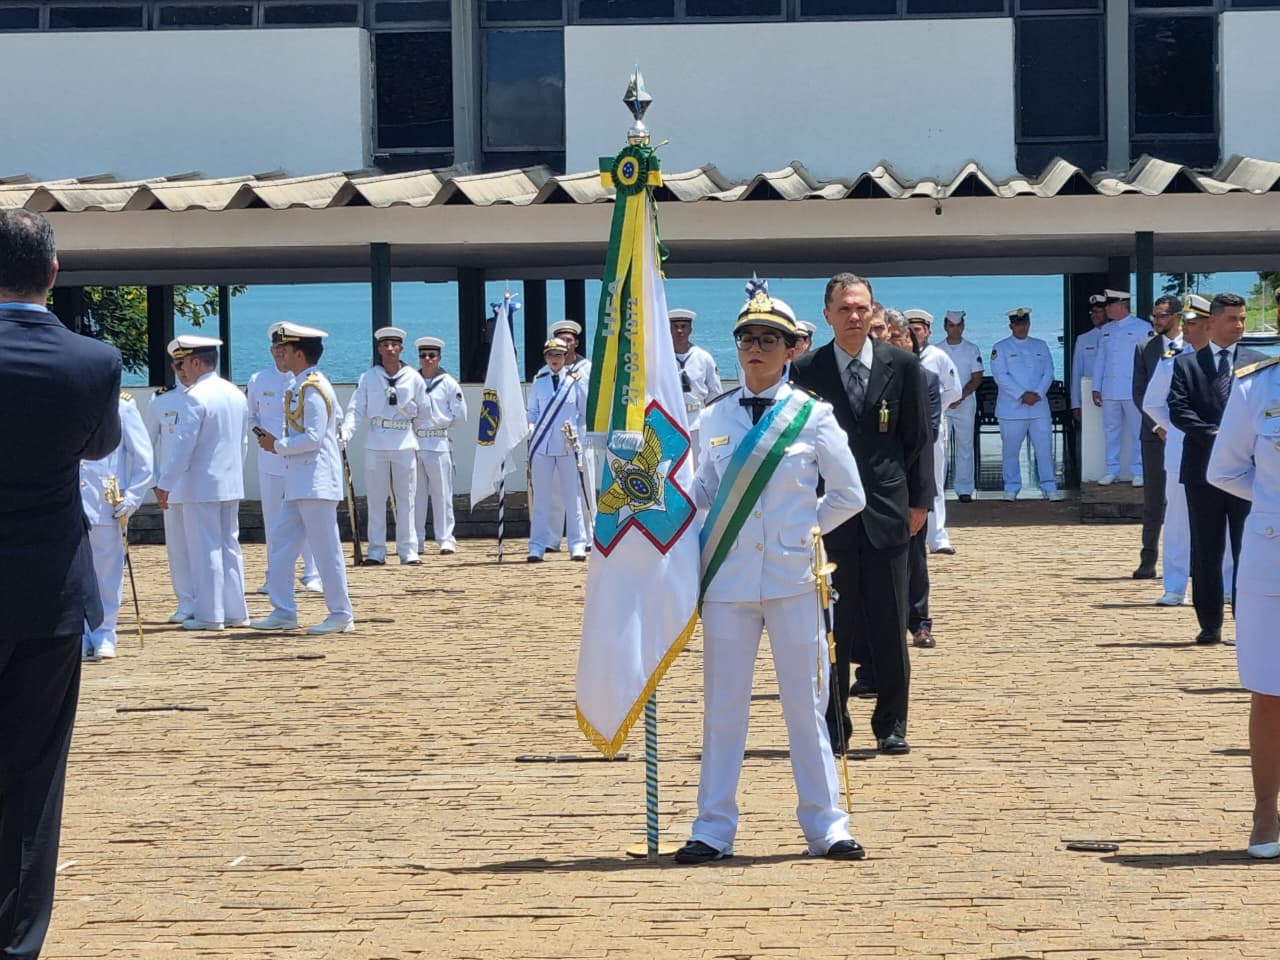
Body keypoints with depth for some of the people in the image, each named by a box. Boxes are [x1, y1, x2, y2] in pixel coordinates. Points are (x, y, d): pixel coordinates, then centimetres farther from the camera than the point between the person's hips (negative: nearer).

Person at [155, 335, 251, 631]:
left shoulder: (195, 397, -16)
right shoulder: (236, 395, 10)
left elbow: (182, 445, -17)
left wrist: (164, 484, -12)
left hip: (201, 486, -8)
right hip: (231, 484, 8)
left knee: (205, 549, -3)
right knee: (229, 546, 13)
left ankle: (209, 614, -1)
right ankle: (235, 611, 16)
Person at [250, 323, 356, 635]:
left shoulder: (312, 389, -16)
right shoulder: (301, 386, 14)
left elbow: (313, 437, -22)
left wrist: (278, 445, -11)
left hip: (316, 483, -10)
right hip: (299, 483, 10)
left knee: (325, 549, -4)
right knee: (281, 544, 10)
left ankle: (341, 615, 2)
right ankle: (284, 612, 14)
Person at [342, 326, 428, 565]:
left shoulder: (413, 378, 5)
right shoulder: (368, 378, 4)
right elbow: (356, 409, -3)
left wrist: (404, 406, -5)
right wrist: (345, 433, -17)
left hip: (404, 444, 0)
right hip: (375, 444, 0)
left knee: (406, 500, 1)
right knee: (375, 500, 2)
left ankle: (408, 550, 5)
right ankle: (376, 551, 6)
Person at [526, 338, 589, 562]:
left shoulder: (576, 383, 5)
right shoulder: (538, 385, 9)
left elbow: (585, 414, 9)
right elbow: (531, 414, 13)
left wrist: (578, 434, -1)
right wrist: (531, 428, -6)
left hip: (569, 446, -1)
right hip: (542, 445, 1)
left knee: (572, 496, 0)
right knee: (541, 497, 1)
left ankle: (577, 546, 4)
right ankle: (537, 547, 2)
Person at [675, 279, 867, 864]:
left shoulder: (812, 416, 0)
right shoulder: (715, 417, 7)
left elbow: (849, 496, 7)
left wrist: (802, 531, 3)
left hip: (792, 576, -2)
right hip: (728, 578, 2)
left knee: (806, 704, 3)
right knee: (722, 705, 4)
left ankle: (826, 826, 11)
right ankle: (713, 830, 9)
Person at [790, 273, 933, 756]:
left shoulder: (903, 366, 4)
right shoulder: (806, 369, 2)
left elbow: (919, 438, 8)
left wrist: (919, 500, 2)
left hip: (886, 512, 1)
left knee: (889, 627, 3)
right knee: (831, 627, 2)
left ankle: (891, 725, 11)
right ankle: (831, 727, 9)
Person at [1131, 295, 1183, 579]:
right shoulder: (1145, 348, 7)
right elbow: (1139, 393, 5)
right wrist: (1158, 425, -7)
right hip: (1155, 434, 1)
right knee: (1153, 500, 3)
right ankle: (1148, 561, 5)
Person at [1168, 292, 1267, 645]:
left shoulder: (1258, 362, 8)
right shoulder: (1187, 364, 6)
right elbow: (1178, 410, -5)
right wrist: (1214, 436, -16)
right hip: (1203, 470, 0)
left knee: (1249, 551, -1)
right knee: (1206, 553, 5)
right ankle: (1210, 625, 12)